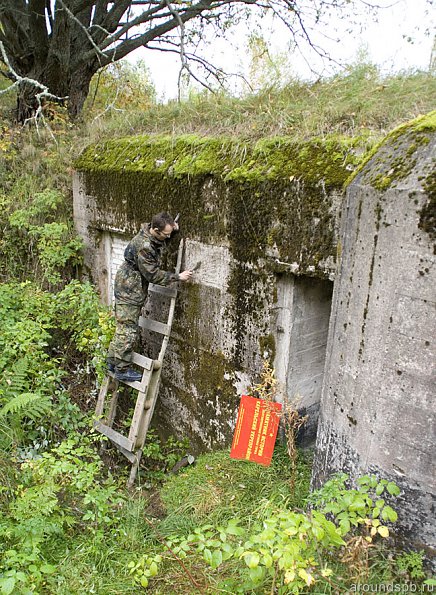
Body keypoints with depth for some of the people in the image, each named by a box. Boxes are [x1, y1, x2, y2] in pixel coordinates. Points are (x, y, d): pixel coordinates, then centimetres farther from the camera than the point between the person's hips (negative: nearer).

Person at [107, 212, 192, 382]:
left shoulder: (154, 236, -1)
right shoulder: (143, 246, -29)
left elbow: (164, 242, 23)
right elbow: (153, 274, -23)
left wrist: (172, 229, 2)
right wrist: (178, 277, -18)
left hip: (133, 288, 10)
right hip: (129, 290, -10)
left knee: (123, 328, 17)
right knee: (128, 331, -3)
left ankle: (113, 361, 29)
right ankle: (122, 370, 7)